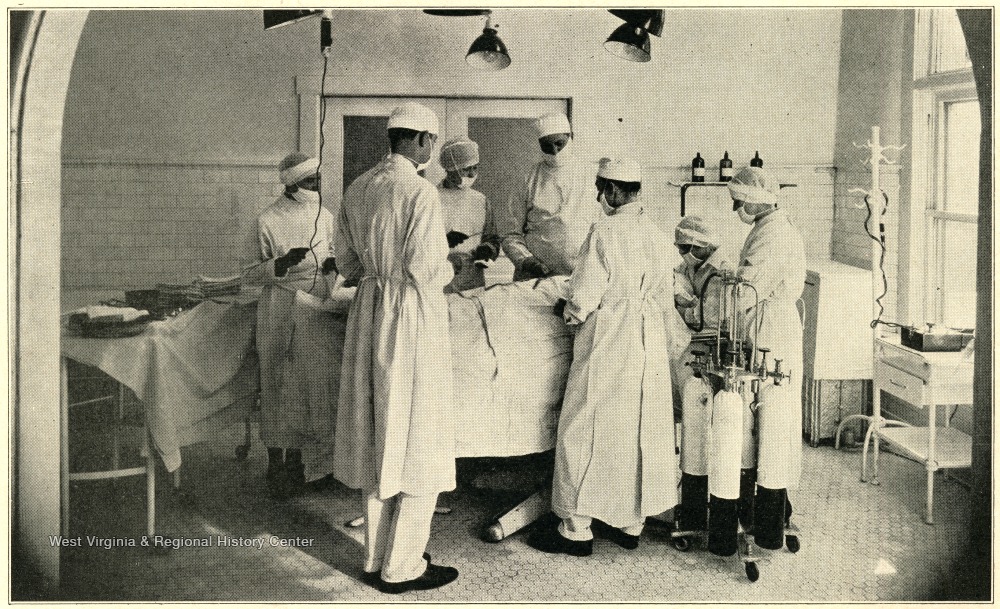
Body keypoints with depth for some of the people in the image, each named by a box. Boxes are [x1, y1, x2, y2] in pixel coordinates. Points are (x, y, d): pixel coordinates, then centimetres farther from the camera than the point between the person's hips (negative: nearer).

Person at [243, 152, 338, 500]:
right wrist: (281, 264, -20)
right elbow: (250, 274, -4)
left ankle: (296, 460, 22)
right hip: (279, 311, -5)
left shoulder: (325, 217, 9)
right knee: (278, 387, 1)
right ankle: (275, 464, 12)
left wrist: (332, 263, -1)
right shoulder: (269, 220, -7)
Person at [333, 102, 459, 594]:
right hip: (412, 318, -8)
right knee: (417, 443, 4)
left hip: (369, 313, 8)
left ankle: (376, 558, 26)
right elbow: (425, 271, -19)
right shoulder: (420, 192, -16)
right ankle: (402, 567, 12)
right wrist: (449, 270, 1)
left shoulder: (358, 188, 6)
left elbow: (346, 262, 11)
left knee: (379, 441, 16)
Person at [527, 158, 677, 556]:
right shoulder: (654, 232, 6)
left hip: (607, 348, -7)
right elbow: (663, 295, 13)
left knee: (585, 433, 3)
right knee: (641, 432, 13)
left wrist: (570, 314, 4)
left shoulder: (605, 233, -16)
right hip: (649, 350, 7)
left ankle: (576, 529, 10)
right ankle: (631, 523, 24)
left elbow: (584, 297, -16)